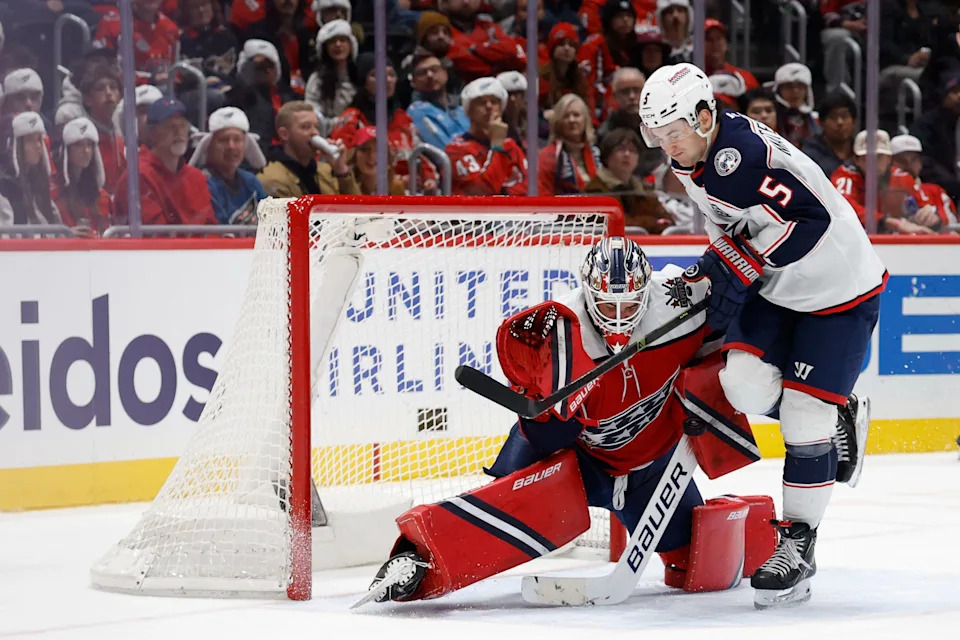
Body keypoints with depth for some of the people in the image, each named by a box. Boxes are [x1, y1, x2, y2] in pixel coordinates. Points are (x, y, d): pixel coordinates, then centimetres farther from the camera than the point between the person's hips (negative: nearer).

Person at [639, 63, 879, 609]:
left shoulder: (742, 152, -29)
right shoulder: (696, 161, 1)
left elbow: (806, 219, -35)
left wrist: (736, 271, -31)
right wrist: (713, 266, 1)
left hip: (839, 288, -8)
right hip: (777, 287, 8)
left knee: (804, 415, -10)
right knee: (746, 383, -11)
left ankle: (797, 547, 0)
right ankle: (836, 416, 17)